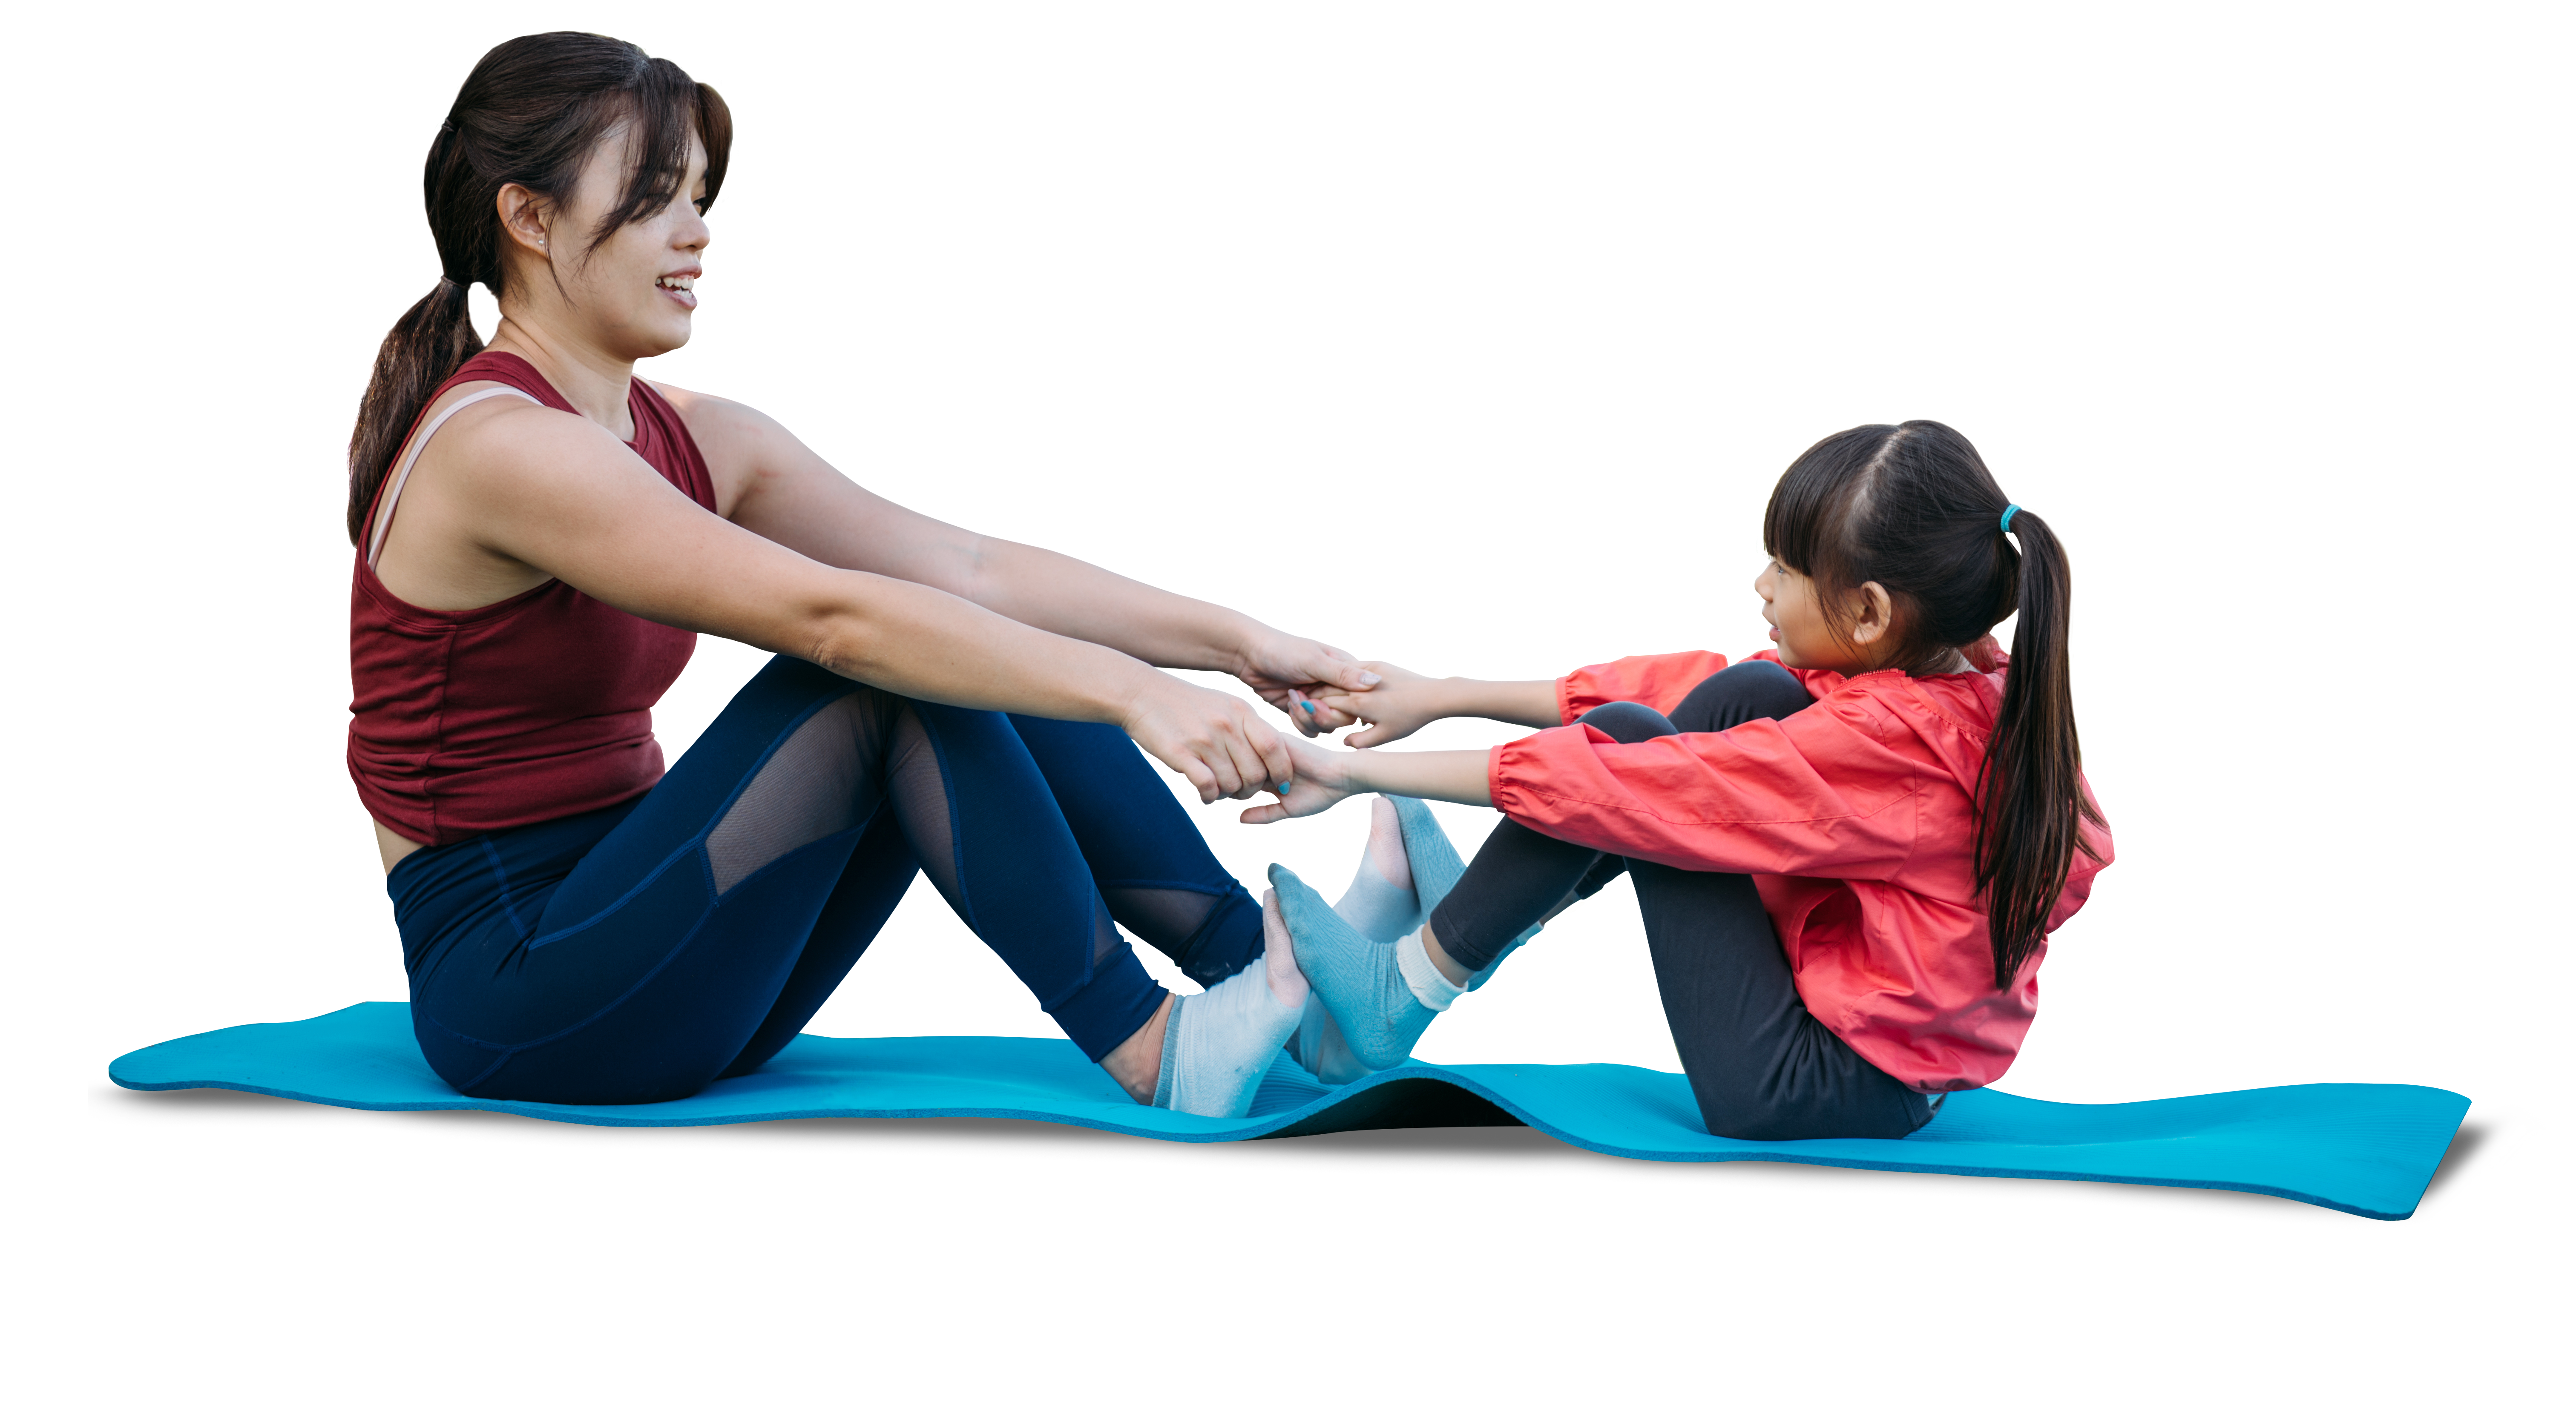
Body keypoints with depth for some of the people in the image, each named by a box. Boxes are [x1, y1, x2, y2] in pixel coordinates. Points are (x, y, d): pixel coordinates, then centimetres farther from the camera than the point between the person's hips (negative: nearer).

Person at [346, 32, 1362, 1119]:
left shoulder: (693, 444, 9)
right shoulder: (495, 446, -18)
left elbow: (974, 571, 2)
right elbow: (832, 618, -28)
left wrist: (1236, 645, -9)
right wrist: (1134, 695, -33)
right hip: (515, 998, -8)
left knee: (983, 658, -5)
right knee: (896, 672, -19)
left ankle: (1268, 963, -12)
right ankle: (1147, 1051, -16)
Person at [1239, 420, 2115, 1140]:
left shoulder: (1881, 740, -26)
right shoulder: (1964, 681, -1)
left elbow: (1613, 782, -23)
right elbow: (1684, 688, 3)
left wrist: (1364, 769, -15)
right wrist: (1443, 703, 6)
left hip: (1813, 1089, -9)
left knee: (1630, 746, -10)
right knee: (1744, 697, 6)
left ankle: (1403, 990, 2)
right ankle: (1474, 918, 11)